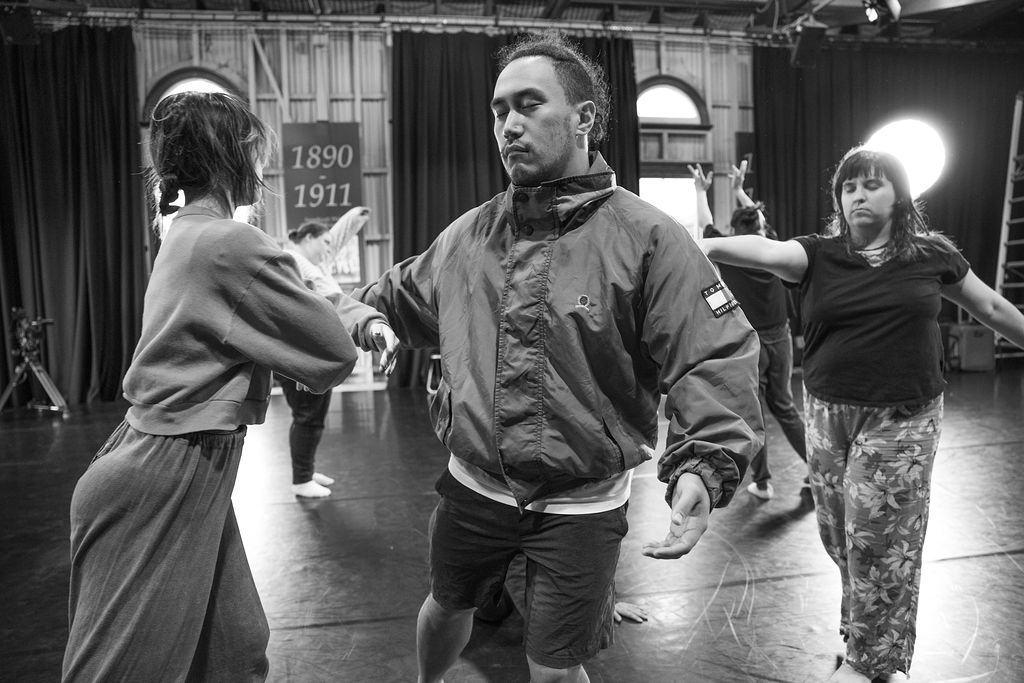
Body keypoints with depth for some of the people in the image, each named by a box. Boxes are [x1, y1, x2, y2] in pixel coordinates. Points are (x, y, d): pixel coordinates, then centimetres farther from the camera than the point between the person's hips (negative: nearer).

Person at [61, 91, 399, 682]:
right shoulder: (233, 244, -20)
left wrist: (361, 317, -1)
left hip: (188, 467, 9)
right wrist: (360, 315, 7)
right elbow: (333, 352, -14)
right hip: (167, 481, -9)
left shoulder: (187, 234, 10)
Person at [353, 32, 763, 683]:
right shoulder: (468, 235, 0)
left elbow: (715, 359, -21)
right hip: (472, 486, 5)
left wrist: (704, 467, -32)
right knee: (446, 607, 28)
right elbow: (403, 297, 18)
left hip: (582, 503, -4)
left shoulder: (648, 238, -16)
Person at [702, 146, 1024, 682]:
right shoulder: (819, 255, -1)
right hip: (828, 414, 2)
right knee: (839, 533, 11)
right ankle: (862, 620, 37)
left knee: (879, 538, 2)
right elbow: (766, 251, -20)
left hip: (901, 419, -1)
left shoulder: (932, 255, 1)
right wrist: (703, 245, -37)